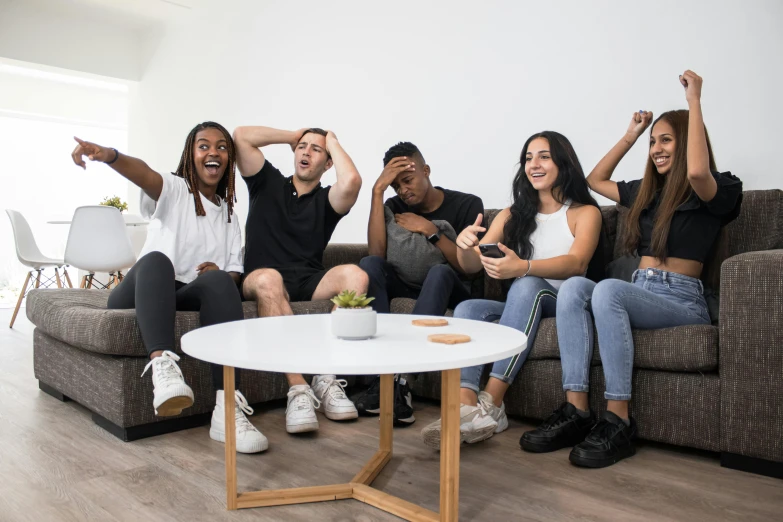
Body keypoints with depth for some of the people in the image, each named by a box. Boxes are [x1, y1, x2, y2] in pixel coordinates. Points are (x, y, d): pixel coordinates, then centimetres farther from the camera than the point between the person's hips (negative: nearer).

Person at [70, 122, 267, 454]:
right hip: (141, 294, -2)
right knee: (156, 260, -35)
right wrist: (109, 155, -41)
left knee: (219, 279, -31)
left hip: (192, 297, 3)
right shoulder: (173, 190, 6)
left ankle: (227, 408, -44)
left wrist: (222, 274, -9)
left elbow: (234, 272, 16)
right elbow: (144, 173, -19)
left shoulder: (229, 212, 20)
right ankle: (162, 365, -58)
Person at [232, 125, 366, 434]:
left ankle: (327, 380, -27)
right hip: (261, 279, -1)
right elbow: (241, 136, 2)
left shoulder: (327, 199, 12)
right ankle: (298, 389, -40)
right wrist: (293, 136, 15)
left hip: (309, 281, 2)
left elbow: (352, 181, -13)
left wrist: (332, 141, 7)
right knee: (268, 280, -38)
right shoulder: (268, 182, 15)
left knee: (355, 275, -29)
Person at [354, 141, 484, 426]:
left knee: (439, 271, -36)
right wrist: (377, 191, -14)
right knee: (368, 264, -26)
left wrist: (430, 231, -17)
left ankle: (401, 379, -39)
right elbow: (377, 255, -13)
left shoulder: (467, 204, -3)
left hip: (450, 292, -3)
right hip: (406, 288, 3)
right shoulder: (395, 206, 5)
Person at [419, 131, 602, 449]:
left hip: (562, 307, -3)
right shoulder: (512, 215, 15)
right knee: (467, 309, -26)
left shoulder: (585, 212, 4)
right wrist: (465, 246, -21)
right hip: (521, 307, 4)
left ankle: (491, 404, -37)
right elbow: (471, 266, 5)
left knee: (527, 285, -34)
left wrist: (522, 267, -37)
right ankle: (467, 409, -43)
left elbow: (576, 263, -17)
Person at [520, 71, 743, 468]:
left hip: (682, 301, -6)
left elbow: (697, 170, -24)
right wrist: (631, 135, 27)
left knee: (608, 288, -35)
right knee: (574, 285, -24)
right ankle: (575, 412, -30)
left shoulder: (714, 191, 1)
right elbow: (595, 180, 32)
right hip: (640, 293, 6)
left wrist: (695, 101, -13)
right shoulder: (647, 192, 22)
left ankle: (618, 423, -30)